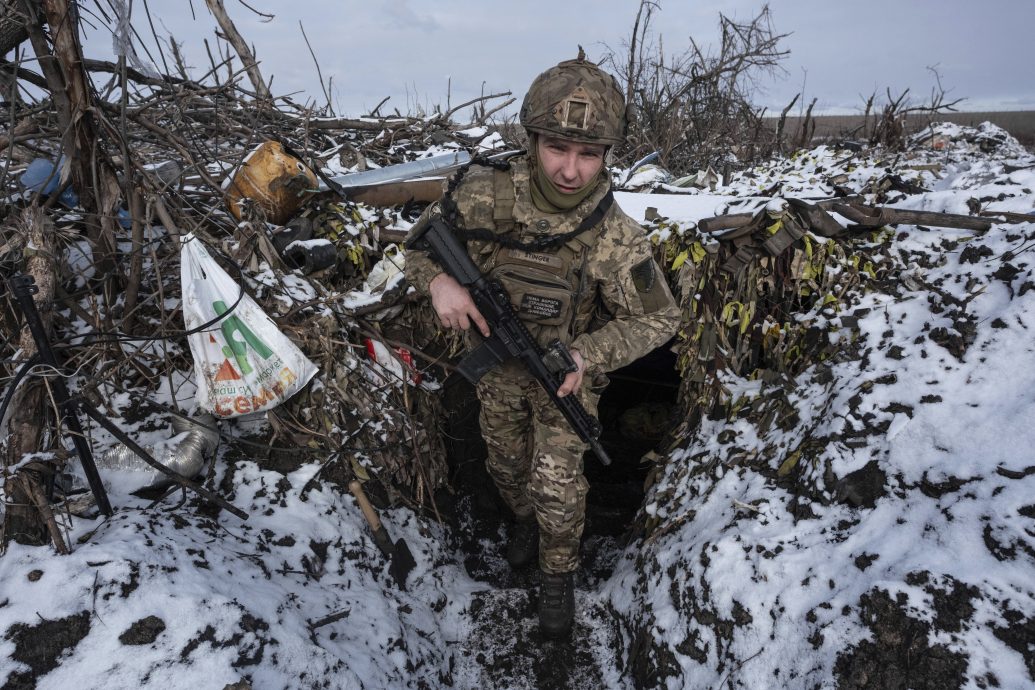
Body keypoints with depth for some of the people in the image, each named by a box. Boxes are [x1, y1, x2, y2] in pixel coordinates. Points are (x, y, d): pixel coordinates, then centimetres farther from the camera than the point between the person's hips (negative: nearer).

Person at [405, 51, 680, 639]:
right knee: (507, 465, 23)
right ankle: (526, 518, 56)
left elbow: (658, 318, -16)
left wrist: (587, 355, -30)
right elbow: (421, 242, -10)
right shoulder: (485, 194, -26)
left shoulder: (617, 238, -29)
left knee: (557, 484, -1)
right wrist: (438, 280, -33)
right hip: (497, 366, 3)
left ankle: (559, 573, 30)